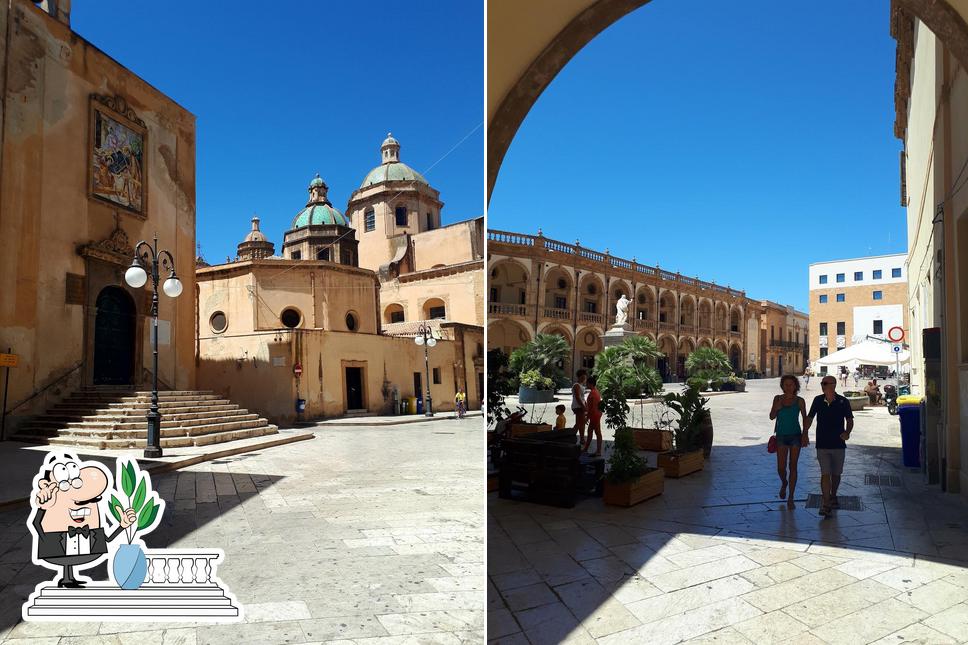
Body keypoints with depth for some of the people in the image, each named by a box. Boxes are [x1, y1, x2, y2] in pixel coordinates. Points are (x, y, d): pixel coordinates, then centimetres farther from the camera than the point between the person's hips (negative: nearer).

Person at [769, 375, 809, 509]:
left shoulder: (799, 401, -3)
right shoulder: (778, 398, 1)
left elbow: (805, 418, 6)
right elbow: (772, 416, 2)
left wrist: (805, 434, 0)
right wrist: (777, 408, -17)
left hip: (795, 436, -1)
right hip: (781, 436, 1)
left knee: (793, 467, 1)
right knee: (781, 467, -1)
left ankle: (790, 499, 9)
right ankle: (784, 483, 34)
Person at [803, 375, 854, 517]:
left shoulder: (843, 402, -4)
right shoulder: (818, 400, -1)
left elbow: (849, 420, 4)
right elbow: (809, 418, 8)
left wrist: (847, 432, -15)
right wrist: (804, 433, 0)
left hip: (839, 444, 1)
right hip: (822, 445, 0)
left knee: (836, 474, 14)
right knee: (825, 474, -8)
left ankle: (833, 496, 36)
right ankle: (826, 503, -7)